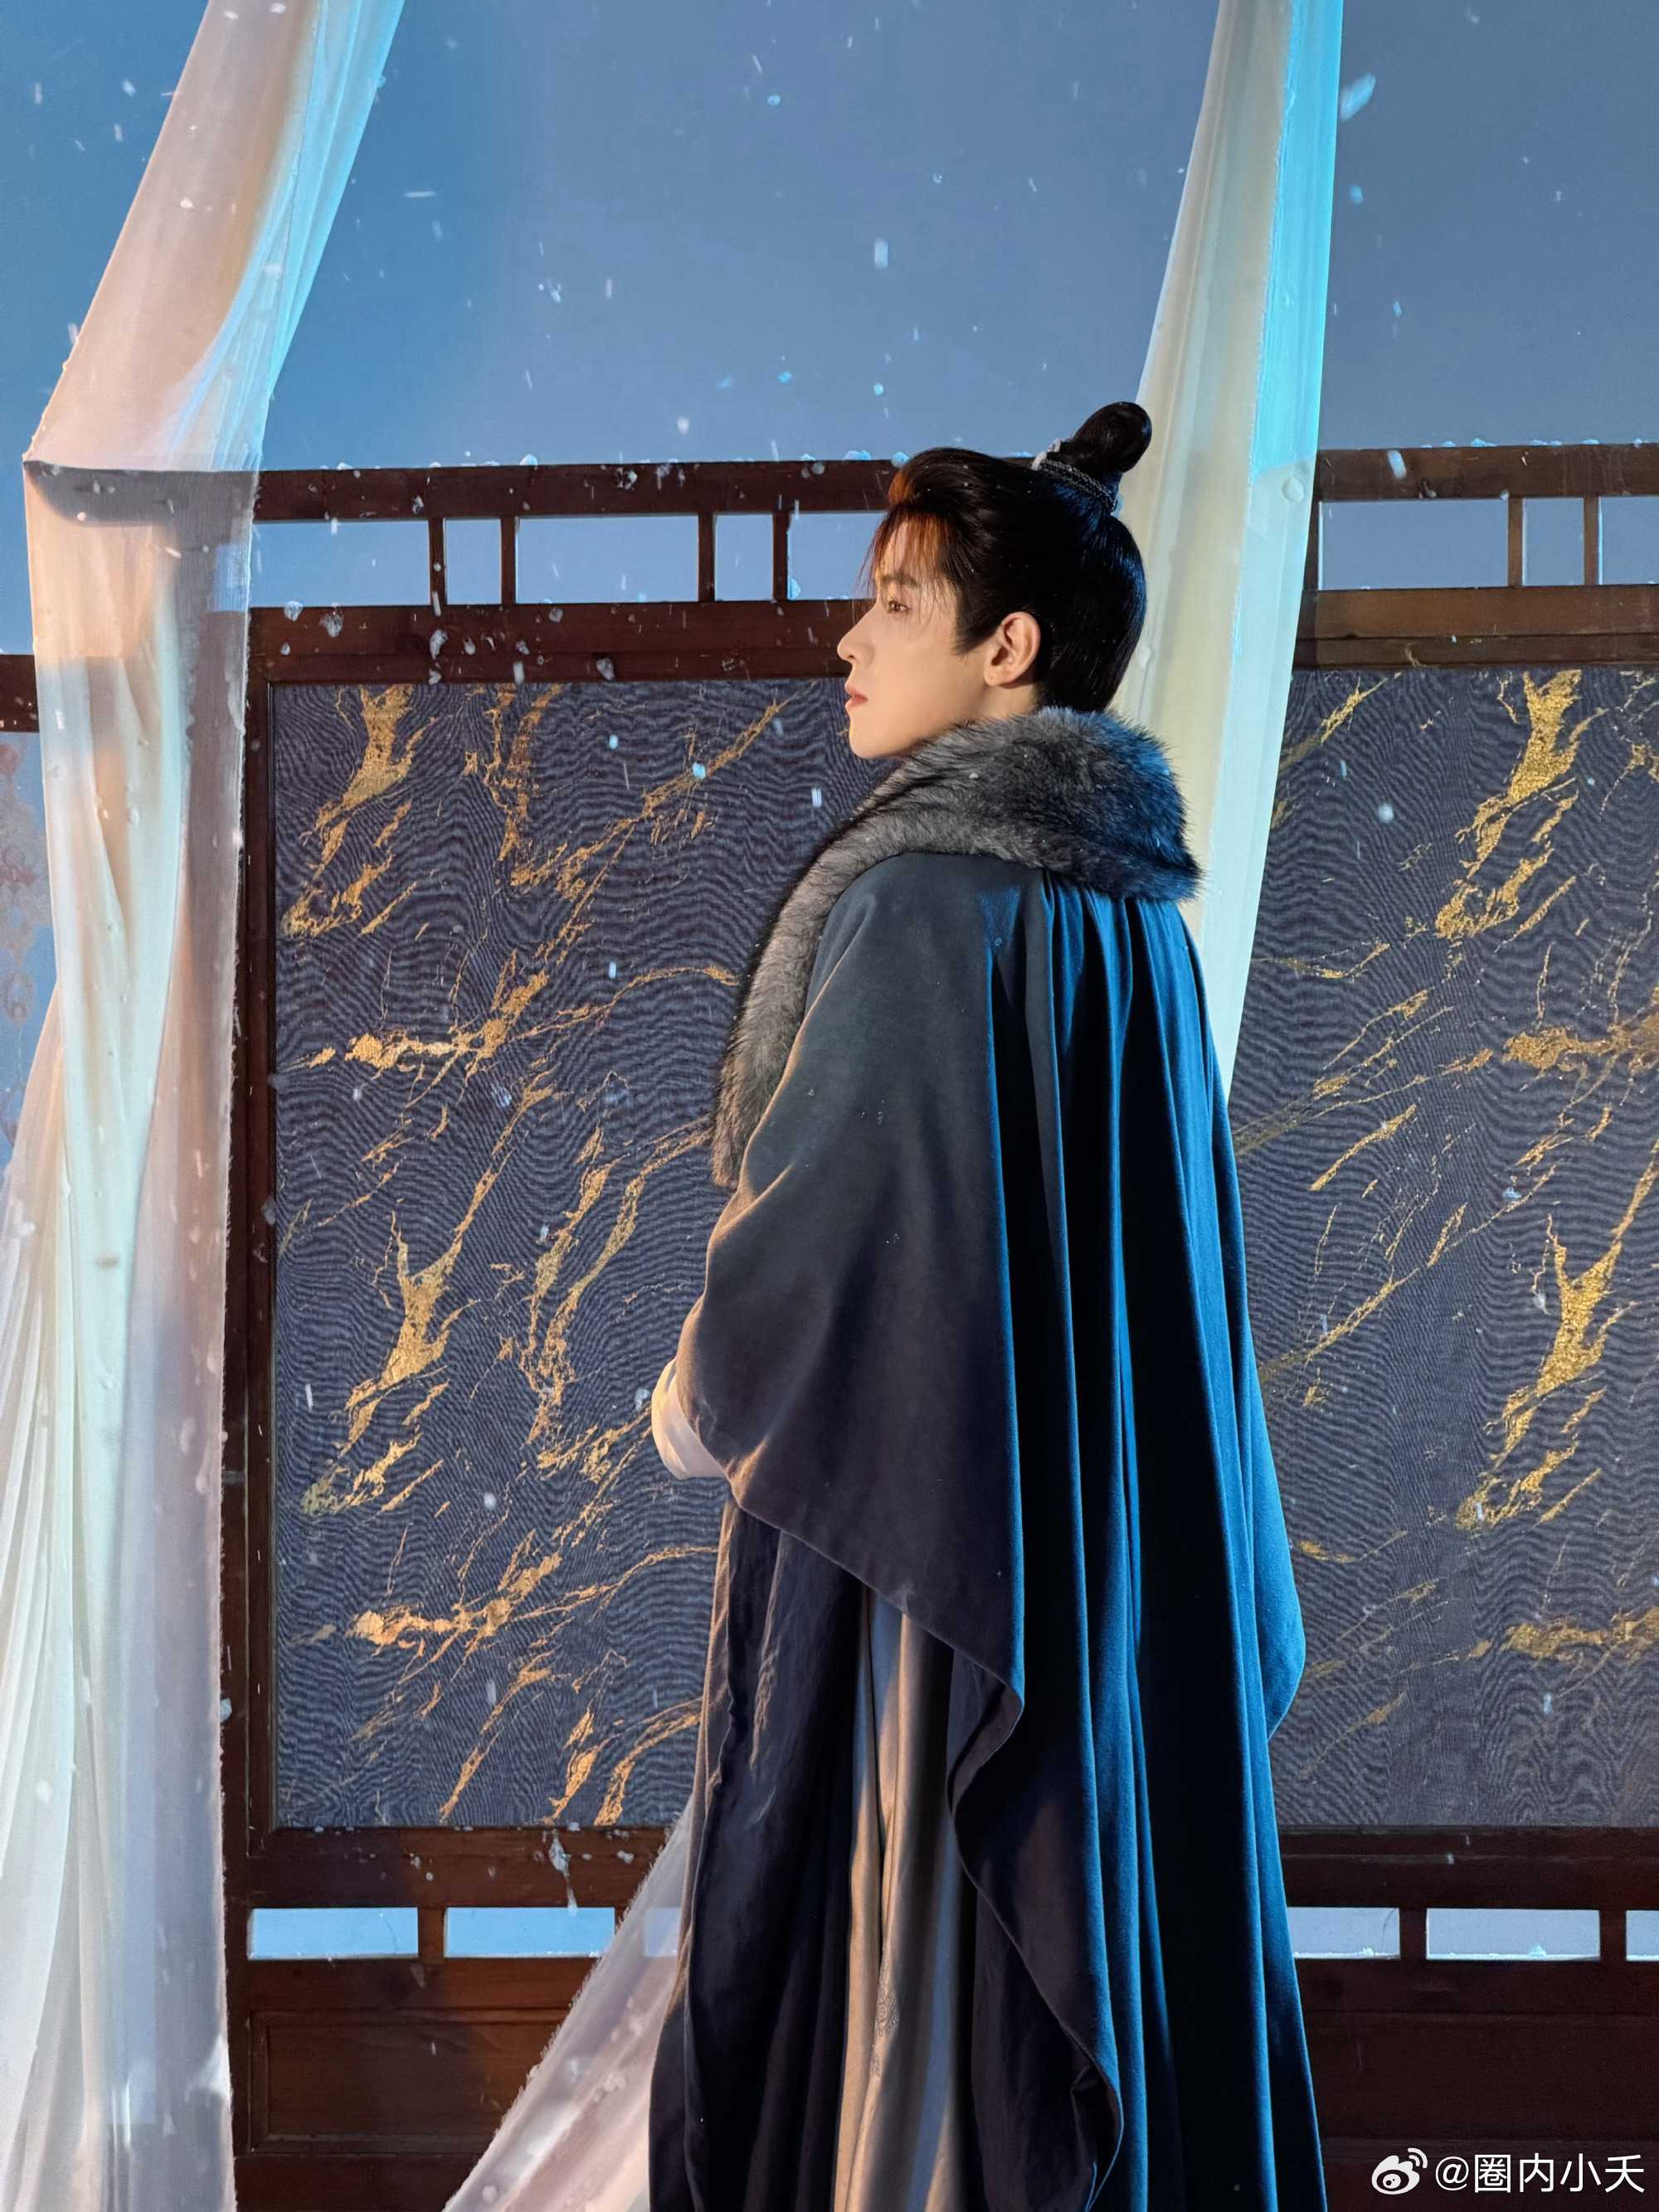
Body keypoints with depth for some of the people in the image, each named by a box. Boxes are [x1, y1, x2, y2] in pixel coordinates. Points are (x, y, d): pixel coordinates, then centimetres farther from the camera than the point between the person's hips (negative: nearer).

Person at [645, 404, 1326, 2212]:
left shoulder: (925, 898, -16)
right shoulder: (1130, 907, 10)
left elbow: (827, 1210, -19)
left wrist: (701, 1398, 0)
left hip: (918, 1527, -8)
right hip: (1116, 1525, 8)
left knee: (903, 1961, 0)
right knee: (1103, 1910, 14)